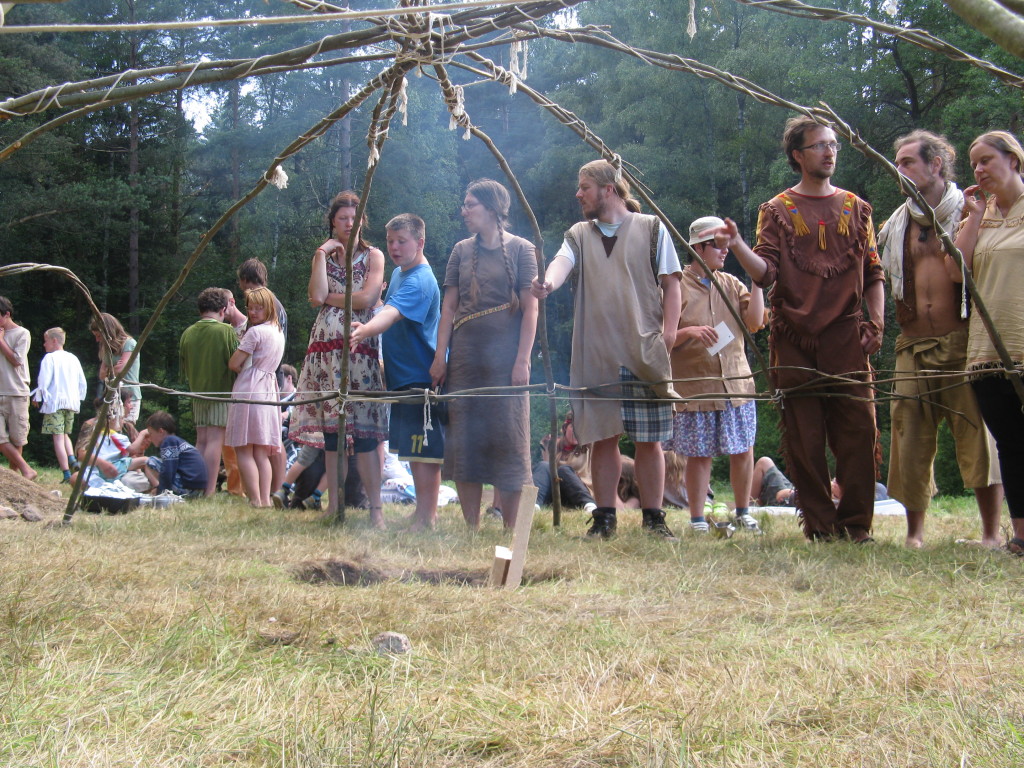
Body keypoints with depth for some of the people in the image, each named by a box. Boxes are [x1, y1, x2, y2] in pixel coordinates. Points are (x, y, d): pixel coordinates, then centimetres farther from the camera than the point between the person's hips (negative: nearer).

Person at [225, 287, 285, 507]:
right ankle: (265, 499, 2)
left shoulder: (255, 332, -9)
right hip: (269, 392, 8)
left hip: (248, 390, -8)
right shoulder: (278, 334, 16)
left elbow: (233, 364, -8)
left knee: (244, 450, -6)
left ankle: (255, 500, -13)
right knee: (261, 453, 8)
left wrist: (244, 369, 10)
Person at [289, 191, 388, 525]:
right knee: (329, 427, 1)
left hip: (359, 347, -3)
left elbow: (367, 298, -8)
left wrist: (330, 298, -1)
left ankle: (375, 508, -8)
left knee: (362, 428, -10)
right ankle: (333, 504, 6)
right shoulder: (324, 256, 16)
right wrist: (322, 253, -1)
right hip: (326, 345, 3)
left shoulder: (373, 256, 8)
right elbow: (317, 296, -2)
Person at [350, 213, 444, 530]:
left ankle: (425, 518, -5)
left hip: (421, 377, -10)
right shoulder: (398, 274, 15)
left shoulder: (420, 280, -16)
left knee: (422, 450, -9)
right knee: (412, 448, 14)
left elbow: (391, 314, -34)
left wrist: (365, 330, -50)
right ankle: (425, 512, 22)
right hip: (401, 376, 10)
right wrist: (367, 330, 13)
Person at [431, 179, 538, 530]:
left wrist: (522, 360, -11)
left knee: (507, 438, -3)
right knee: (464, 439, 3)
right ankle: (471, 527, 9)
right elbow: (449, 308, 11)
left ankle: (510, 529, 4)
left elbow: (530, 310, -4)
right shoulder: (461, 251, 11)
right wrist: (440, 356, 3)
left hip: (504, 357, -4)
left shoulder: (520, 249, 0)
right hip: (465, 357, 4)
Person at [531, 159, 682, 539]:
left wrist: (669, 330, -8)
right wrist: (548, 282, -30)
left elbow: (670, 282, 6)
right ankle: (604, 517, 12)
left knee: (649, 440, 1)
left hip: (644, 353, -2)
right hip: (596, 355, 2)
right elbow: (562, 261, -7)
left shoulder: (651, 229, 8)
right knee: (603, 437, 4)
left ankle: (654, 518, 9)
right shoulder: (579, 234, 14)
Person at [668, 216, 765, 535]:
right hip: (694, 386, -4)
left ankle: (743, 514, 21)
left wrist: (757, 279, -3)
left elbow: (755, 322, -1)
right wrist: (689, 332, -20)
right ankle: (697, 520, 11)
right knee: (699, 455, 0)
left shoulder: (731, 284, 12)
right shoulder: (677, 286, -2)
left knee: (743, 451, 6)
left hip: (736, 384, 4)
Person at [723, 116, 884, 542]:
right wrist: (738, 246, -22)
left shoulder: (855, 208, 16)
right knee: (804, 439, -1)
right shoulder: (777, 210, 9)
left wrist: (875, 322, -2)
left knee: (858, 433, -5)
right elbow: (766, 272, -3)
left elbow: (873, 274, 13)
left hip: (847, 339, 1)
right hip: (795, 341, -1)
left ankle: (856, 525, 3)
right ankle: (821, 527, 6)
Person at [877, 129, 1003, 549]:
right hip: (914, 348, 4)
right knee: (911, 440, 1)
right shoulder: (895, 224, 17)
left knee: (979, 436, -5)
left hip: (964, 344, -4)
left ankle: (991, 532, 2)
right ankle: (914, 533, 9)